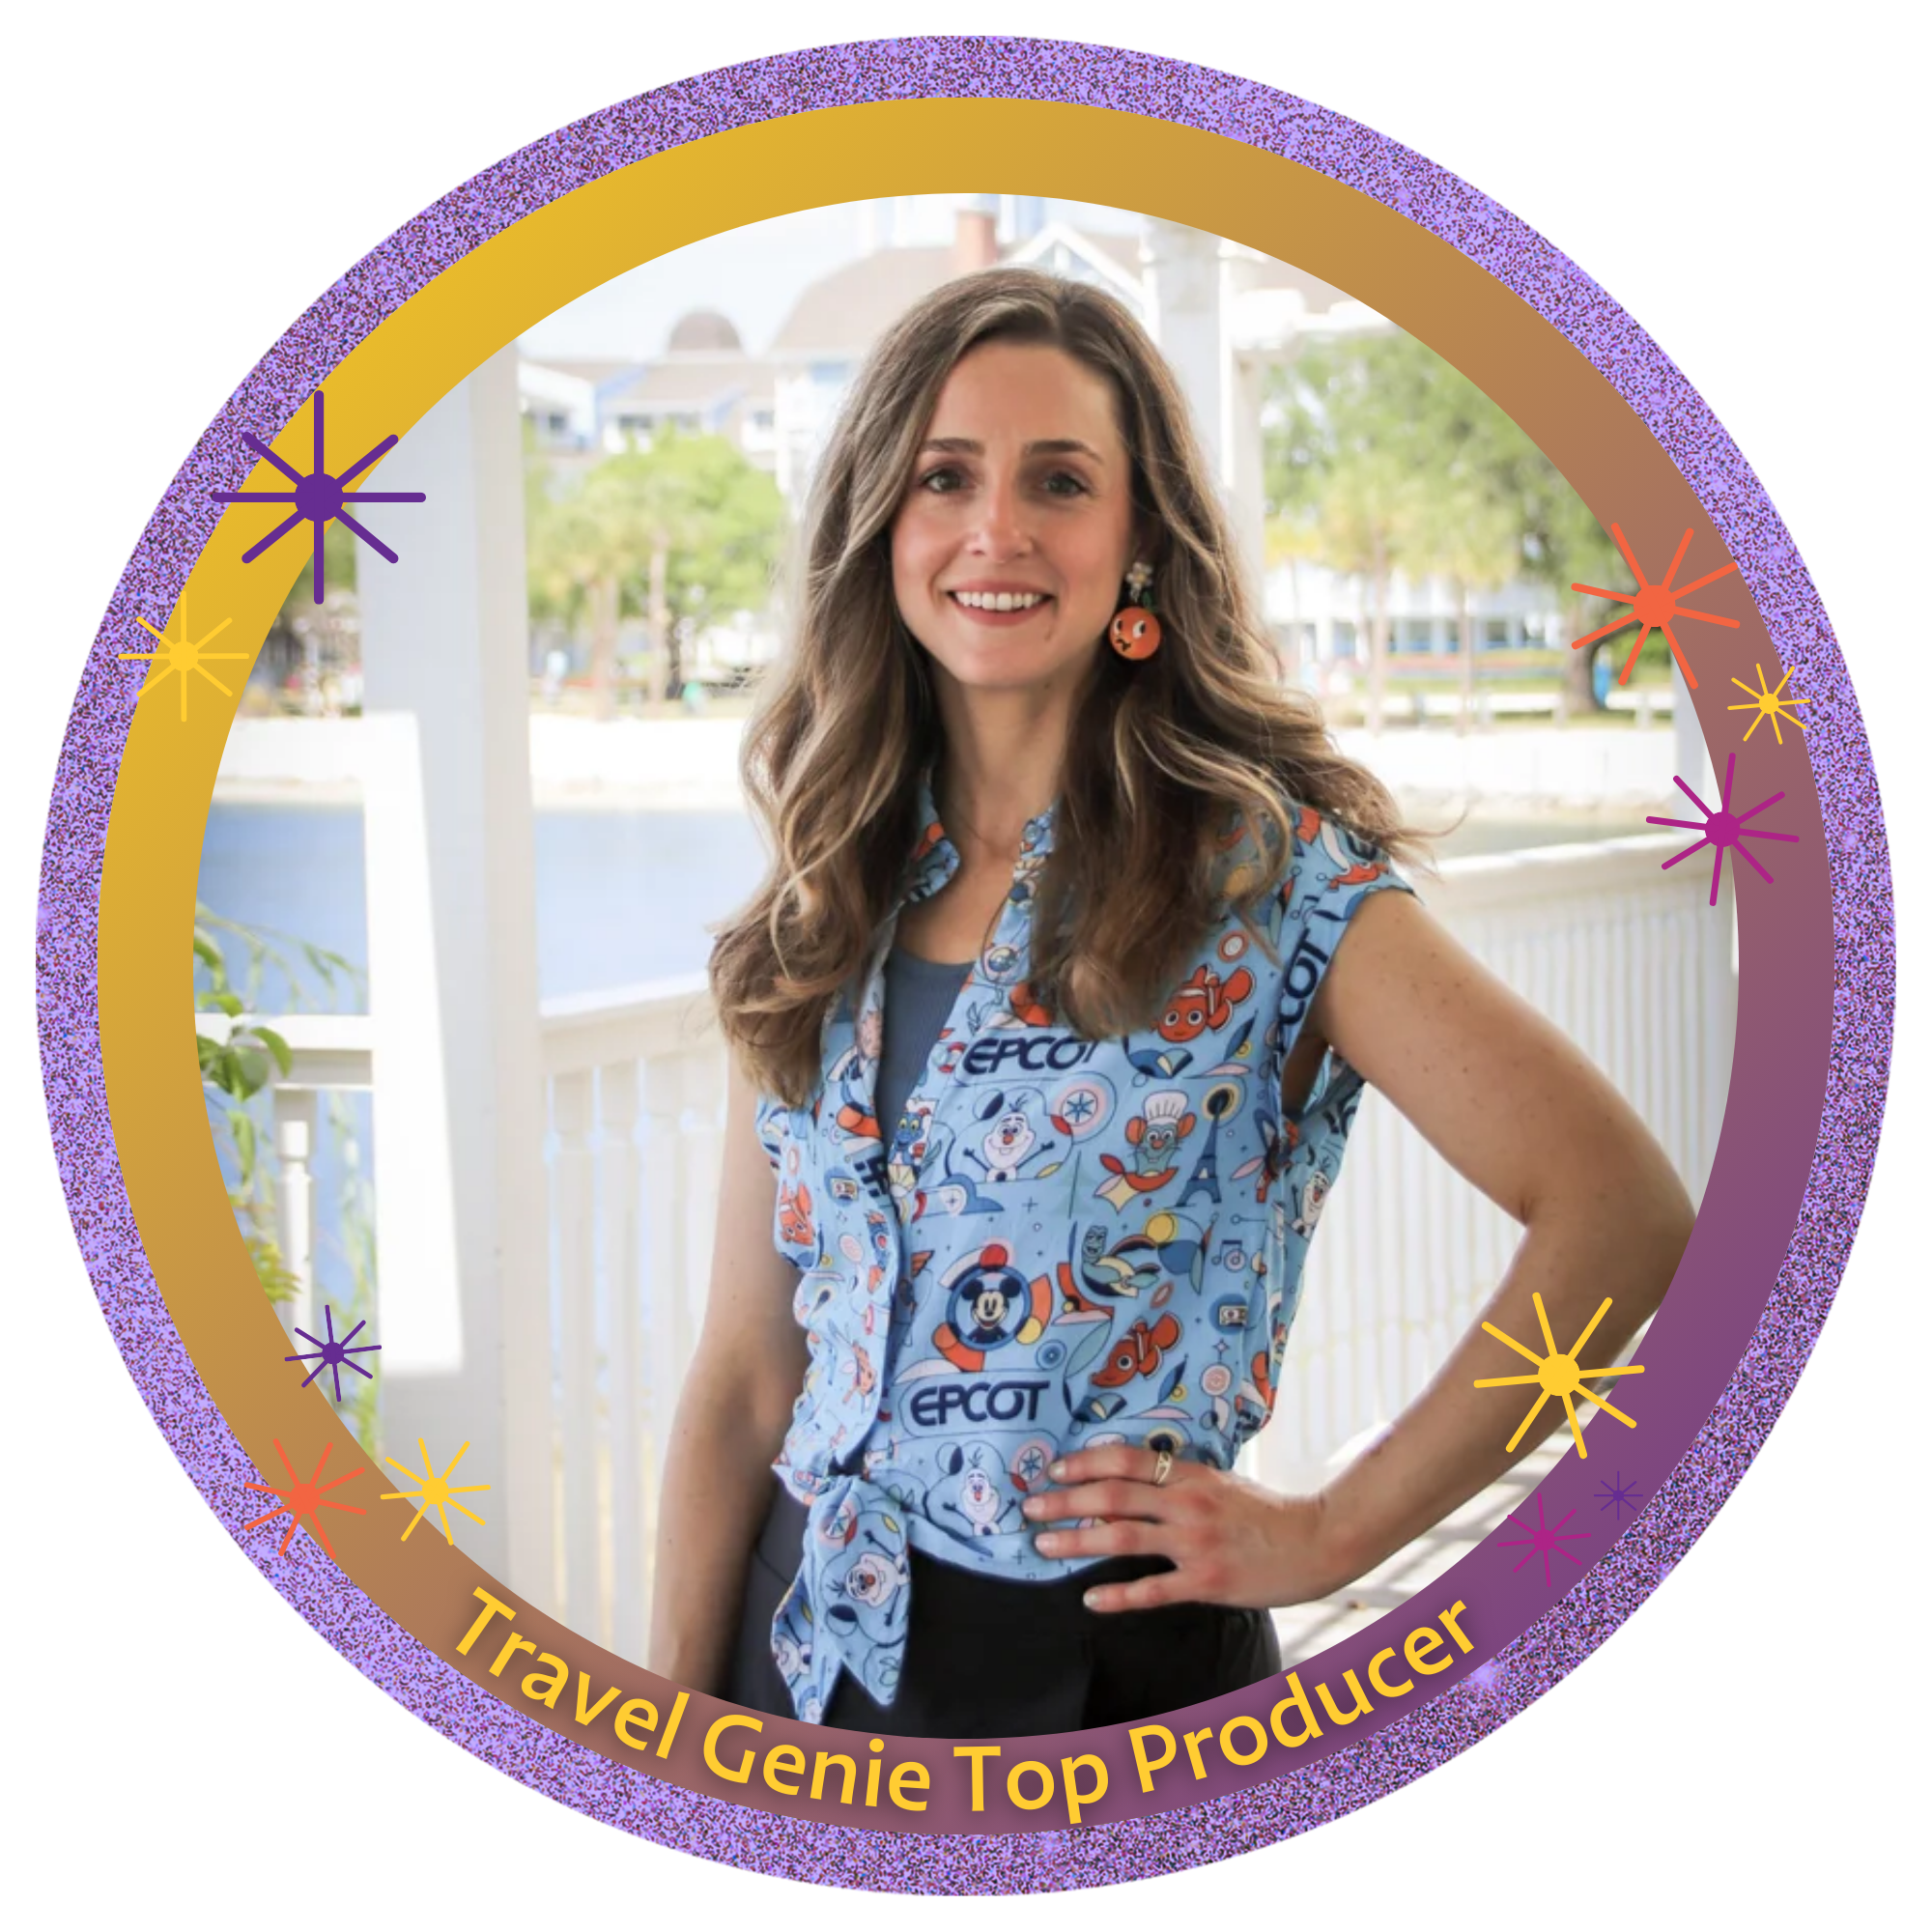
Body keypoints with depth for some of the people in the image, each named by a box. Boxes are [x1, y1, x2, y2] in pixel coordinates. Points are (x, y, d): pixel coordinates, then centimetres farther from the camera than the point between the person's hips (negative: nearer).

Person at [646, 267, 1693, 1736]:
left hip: (1105, 1667, -5)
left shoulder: (1271, 877, -12)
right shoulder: (826, 911, 4)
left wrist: (1331, 1534, -16)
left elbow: (1623, 1215, -20)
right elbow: (746, 1378, 5)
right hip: (804, 1649, 5)